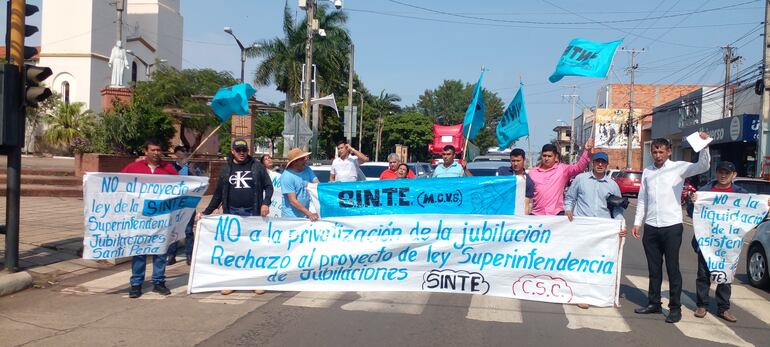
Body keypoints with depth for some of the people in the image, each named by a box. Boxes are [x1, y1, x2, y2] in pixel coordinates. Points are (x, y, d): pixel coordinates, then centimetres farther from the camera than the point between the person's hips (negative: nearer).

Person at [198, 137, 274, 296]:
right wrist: (206, 212, 10)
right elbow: (218, 194, 14)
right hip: (232, 214, 2)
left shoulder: (257, 166, 4)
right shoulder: (226, 169, 10)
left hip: (252, 214, -2)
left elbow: (268, 186, 4)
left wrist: (266, 203, -12)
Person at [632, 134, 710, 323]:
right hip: (651, 227, 4)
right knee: (654, 268, 13)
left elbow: (702, 166, -15)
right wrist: (637, 222, 10)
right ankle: (653, 303, 24)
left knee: (672, 268, 0)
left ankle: (675, 308, 9)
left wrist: (704, 146, -30)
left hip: (672, 226, -4)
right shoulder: (647, 172, 11)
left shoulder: (678, 168, -1)